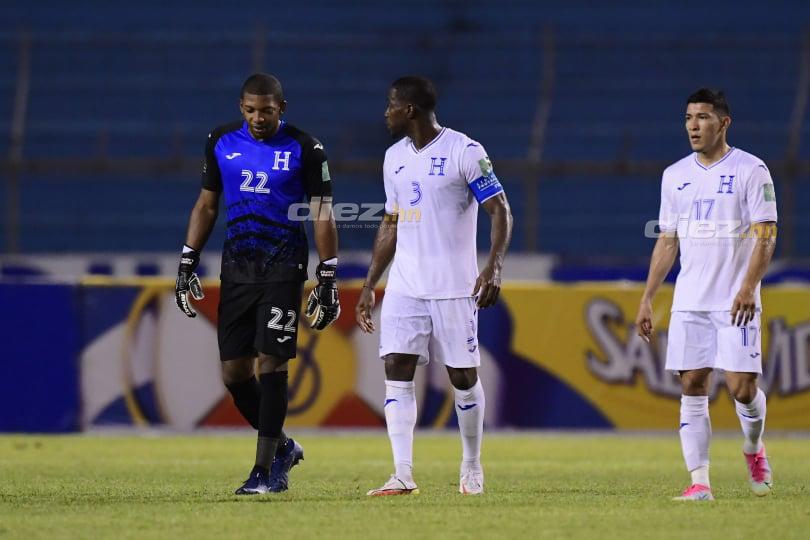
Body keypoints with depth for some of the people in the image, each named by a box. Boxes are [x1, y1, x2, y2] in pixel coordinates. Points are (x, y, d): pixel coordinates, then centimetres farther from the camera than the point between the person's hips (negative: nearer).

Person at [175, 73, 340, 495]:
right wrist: (187, 262, 9)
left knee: (271, 362, -10)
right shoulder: (222, 142, 6)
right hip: (236, 266, 4)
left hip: (283, 267, -4)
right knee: (234, 371, 1)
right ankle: (282, 447, 22)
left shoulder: (304, 149, -5)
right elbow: (207, 204, 15)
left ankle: (265, 470, -7)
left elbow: (323, 216, -3)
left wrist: (327, 280, -8)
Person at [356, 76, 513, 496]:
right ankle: (403, 476, -9)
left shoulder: (465, 152, -9)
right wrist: (369, 286, 17)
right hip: (404, 287, 5)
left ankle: (472, 469, 19)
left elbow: (500, 212, -9)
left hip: (453, 287, -5)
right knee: (397, 371, -7)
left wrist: (494, 266, -23)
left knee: (463, 376, 2)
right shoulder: (394, 158, 12)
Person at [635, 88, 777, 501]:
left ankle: (753, 450, 22)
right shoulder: (675, 176, 12)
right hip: (689, 303, 4)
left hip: (736, 302, -4)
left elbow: (766, 235, -6)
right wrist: (647, 299, 11)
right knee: (692, 388, -2)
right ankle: (699, 481, -2)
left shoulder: (750, 170, -2)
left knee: (742, 388, -9)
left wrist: (748, 287, -19)